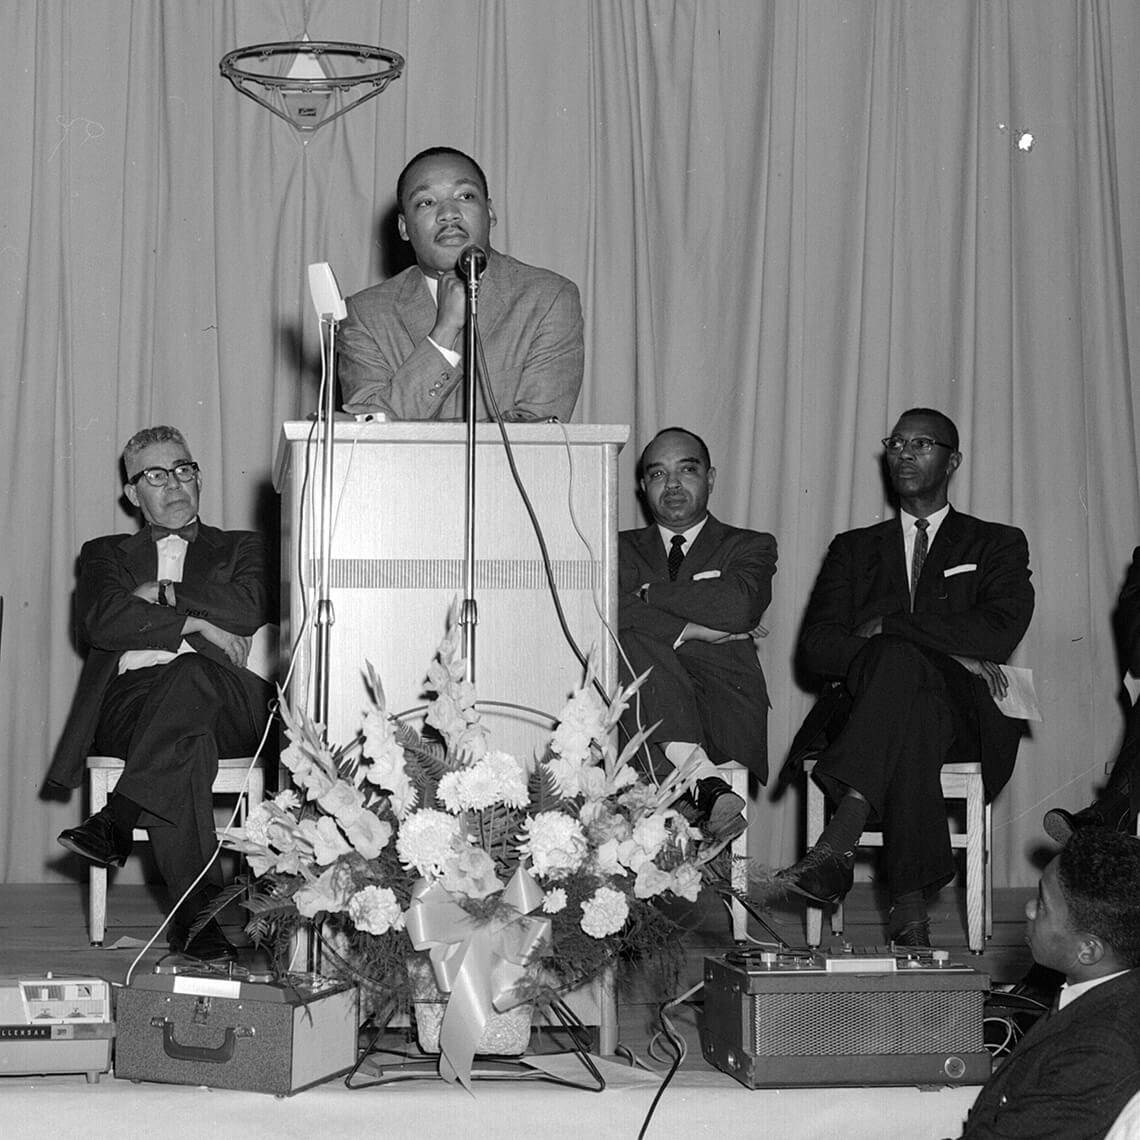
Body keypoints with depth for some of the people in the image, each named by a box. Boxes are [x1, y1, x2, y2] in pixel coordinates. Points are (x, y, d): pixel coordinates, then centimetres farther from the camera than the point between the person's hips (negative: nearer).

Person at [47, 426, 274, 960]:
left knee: (191, 672, -41)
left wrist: (163, 593, 4)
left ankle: (115, 823, -44)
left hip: (225, 708, 0)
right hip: (126, 697, 0)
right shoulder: (107, 553, 29)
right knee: (187, 743, -40)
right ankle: (196, 913, -49)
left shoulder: (240, 548, 29)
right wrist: (195, 623, -5)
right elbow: (101, 621, 4)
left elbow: (249, 611, 4)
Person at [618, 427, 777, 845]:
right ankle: (706, 784, -45)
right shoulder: (623, 548, 24)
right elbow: (612, 613, 1)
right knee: (629, 640, -33)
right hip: (642, 706, 1)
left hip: (723, 705, -1)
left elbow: (739, 606, -5)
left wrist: (650, 593, 3)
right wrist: (694, 630, -6)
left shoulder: (750, 547, 20)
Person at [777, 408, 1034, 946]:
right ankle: (911, 902, -48)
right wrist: (945, 652, -7)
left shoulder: (997, 544, 20)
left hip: (963, 716, -1)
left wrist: (887, 628, -6)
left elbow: (1000, 632, -3)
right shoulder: (854, 548, 25)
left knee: (901, 664, -38)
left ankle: (838, 842, -51)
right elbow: (814, 647, 7)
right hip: (864, 708, 1)